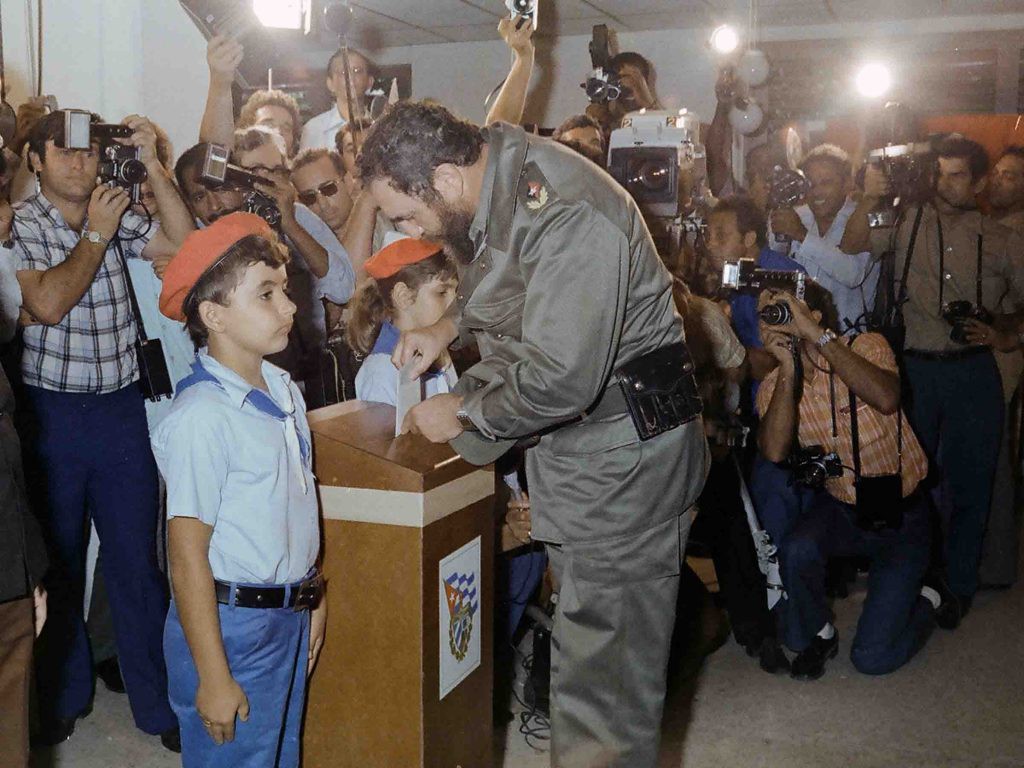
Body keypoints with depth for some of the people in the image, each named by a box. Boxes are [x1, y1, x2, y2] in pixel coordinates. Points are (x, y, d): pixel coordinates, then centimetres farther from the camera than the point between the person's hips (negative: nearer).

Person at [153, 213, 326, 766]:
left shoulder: (283, 390, 4)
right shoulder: (201, 417, -21)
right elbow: (187, 555, -20)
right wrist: (213, 677, -18)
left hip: (291, 616, 8)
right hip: (230, 623, -8)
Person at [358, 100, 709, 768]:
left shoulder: (565, 214, -25)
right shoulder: (497, 183, 6)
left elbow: (559, 378, -29)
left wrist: (462, 412, -14)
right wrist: (451, 327, 10)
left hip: (624, 448, -9)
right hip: (570, 440, 10)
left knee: (603, 662, -3)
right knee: (585, 640, 17)